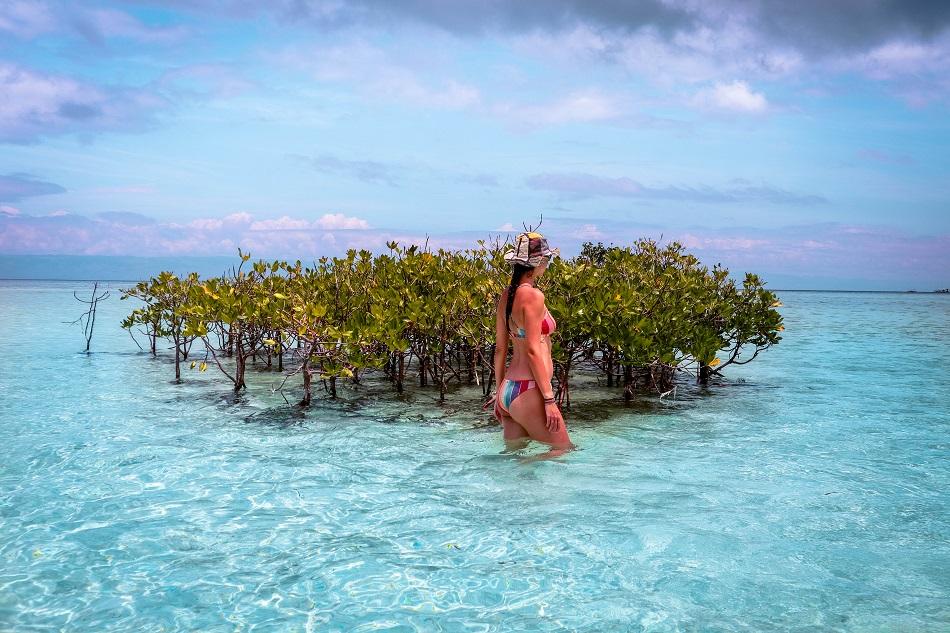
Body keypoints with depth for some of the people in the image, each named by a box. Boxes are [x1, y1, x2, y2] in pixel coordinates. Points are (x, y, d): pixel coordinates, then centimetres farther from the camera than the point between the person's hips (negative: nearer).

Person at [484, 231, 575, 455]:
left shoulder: (506, 295, 10)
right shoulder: (532, 295, -15)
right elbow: (533, 350, -18)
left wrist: (499, 391, 22)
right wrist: (549, 399, -16)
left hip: (509, 388, 9)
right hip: (528, 391, -9)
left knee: (513, 452, 17)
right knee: (564, 449, 5)